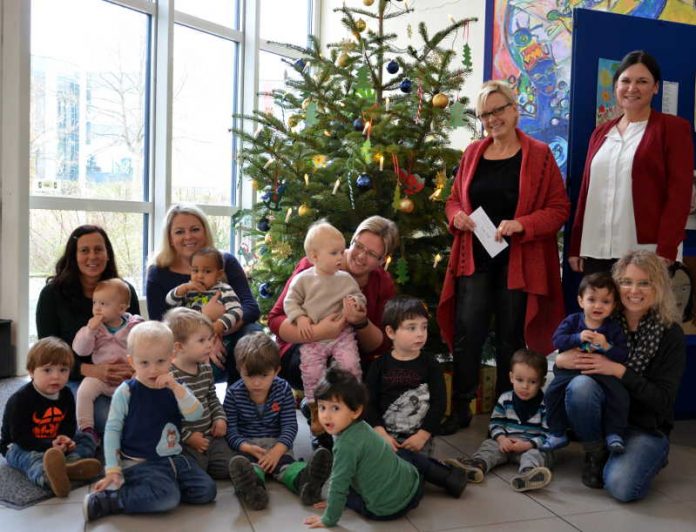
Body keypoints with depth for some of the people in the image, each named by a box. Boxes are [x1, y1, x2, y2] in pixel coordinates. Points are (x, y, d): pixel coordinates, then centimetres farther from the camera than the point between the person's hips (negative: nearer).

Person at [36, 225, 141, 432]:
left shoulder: (125, 291, 6)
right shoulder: (52, 294, -1)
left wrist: (133, 368, -16)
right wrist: (91, 370, -21)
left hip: (121, 381, 3)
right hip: (73, 379, -2)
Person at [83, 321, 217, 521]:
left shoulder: (176, 389, 4)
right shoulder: (126, 392, -8)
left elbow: (195, 415, -9)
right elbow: (112, 430, -5)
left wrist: (176, 387, -20)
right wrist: (113, 470, -9)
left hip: (174, 458, 6)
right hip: (140, 463, -5)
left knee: (207, 490, -9)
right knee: (168, 497, -29)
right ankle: (106, 501, -16)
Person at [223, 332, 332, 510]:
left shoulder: (283, 390, -2)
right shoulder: (233, 394, -4)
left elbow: (290, 425, -7)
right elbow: (230, 429, -7)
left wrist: (278, 450, -25)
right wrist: (246, 447, -27)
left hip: (277, 444, 1)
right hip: (247, 445, -1)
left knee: (285, 461, -29)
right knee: (248, 463, -33)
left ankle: (305, 481, -61)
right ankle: (252, 486, -67)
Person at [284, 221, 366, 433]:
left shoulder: (346, 278, 5)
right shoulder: (303, 279, -1)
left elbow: (360, 297, 15)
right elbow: (290, 301, 4)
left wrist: (356, 302, -9)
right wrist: (300, 318, -11)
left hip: (341, 333, 1)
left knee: (350, 364, -17)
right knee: (311, 370, -13)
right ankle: (316, 411, 8)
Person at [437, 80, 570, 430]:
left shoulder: (539, 155, -2)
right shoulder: (473, 153, 10)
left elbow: (559, 209, -4)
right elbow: (453, 199, 17)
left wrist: (521, 224, -19)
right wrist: (456, 216, -6)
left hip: (519, 262, -3)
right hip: (474, 259, 3)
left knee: (512, 337, 8)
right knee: (466, 333, -1)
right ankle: (460, 407, 13)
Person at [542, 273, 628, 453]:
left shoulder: (614, 328, 3)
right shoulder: (572, 321, 3)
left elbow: (623, 355, -4)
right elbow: (557, 340, -10)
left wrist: (606, 346, -22)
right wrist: (578, 338, -24)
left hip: (602, 372, 0)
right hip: (571, 369, 0)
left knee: (620, 395, -24)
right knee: (552, 392, -19)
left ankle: (614, 434, -5)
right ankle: (557, 434, -2)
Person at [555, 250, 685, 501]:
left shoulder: (670, 334, -8)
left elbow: (664, 400, -12)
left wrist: (619, 370, -23)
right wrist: (561, 361, -21)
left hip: (645, 428, -2)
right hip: (601, 416, 2)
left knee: (622, 486, -27)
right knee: (580, 384, -30)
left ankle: (649, 457, 10)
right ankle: (596, 455, -4)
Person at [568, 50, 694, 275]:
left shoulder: (674, 128, 1)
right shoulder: (601, 132, 16)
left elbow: (679, 195, -6)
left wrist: (665, 253, -14)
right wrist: (575, 247, 12)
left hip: (644, 253, -4)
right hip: (595, 251, 4)